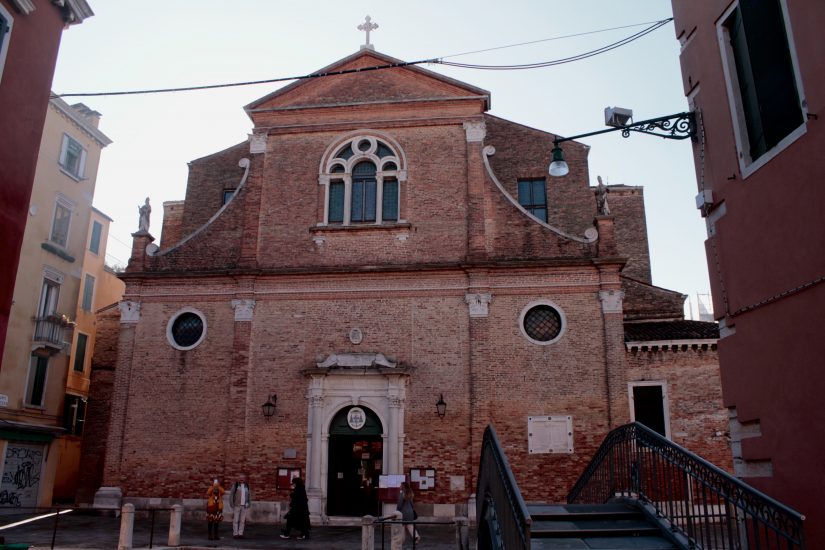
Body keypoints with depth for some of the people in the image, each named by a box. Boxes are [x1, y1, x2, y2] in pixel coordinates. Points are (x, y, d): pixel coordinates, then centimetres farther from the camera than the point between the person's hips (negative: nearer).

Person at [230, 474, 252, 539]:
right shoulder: (235, 485, -2)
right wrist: (231, 504, -10)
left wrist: (249, 504, 3)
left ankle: (240, 534, 8)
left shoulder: (247, 486, 8)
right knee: (235, 520, -2)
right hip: (236, 506, -3)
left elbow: (249, 495, 14)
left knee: (242, 520, 3)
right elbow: (231, 494, -3)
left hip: (244, 506, 3)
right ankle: (235, 534, 4)